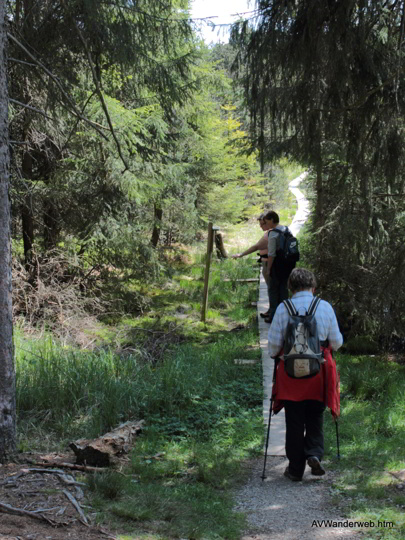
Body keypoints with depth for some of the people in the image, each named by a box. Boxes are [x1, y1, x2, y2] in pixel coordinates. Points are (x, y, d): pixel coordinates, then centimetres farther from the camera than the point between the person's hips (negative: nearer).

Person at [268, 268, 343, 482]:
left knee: (294, 421, 8)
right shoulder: (325, 307, -2)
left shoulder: (283, 308, -5)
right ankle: (314, 454, -4)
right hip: (319, 370, 1)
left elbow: (274, 343, -2)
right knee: (315, 418, 16)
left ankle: (295, 469, 13)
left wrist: (274, 354, 19)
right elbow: (336, 342, 4)